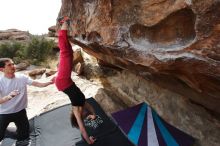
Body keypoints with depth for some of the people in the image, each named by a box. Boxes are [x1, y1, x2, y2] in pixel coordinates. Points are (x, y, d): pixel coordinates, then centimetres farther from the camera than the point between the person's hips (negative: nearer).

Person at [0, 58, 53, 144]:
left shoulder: (22, 77, -10)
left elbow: (37, 84, -16)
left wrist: (50, 82, -31)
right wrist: (8, 96, -47)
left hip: (20, 111, 2)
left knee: (24, 136, 14)